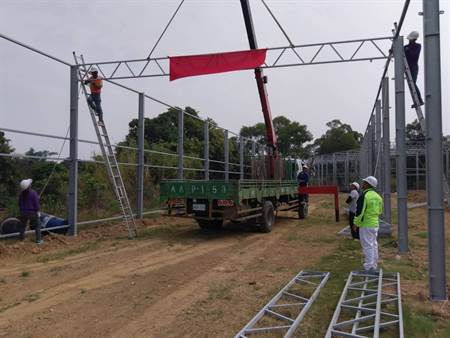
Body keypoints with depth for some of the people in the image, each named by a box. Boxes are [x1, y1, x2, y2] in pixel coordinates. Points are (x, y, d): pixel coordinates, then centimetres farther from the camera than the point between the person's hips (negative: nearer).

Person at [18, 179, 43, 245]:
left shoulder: (21, 194, 1)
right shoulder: (33, 193, -17)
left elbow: (19, 203, 10)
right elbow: (36, 203, -16)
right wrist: (38, 212, -7)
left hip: (23, 212, 5)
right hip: (32, 212, -5)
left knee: (23, 225, 21)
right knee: (37, 225, 3)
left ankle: (22, 237, 34)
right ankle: (38, 240, -1)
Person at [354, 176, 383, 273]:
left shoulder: (364, 196, -18)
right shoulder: (377, 196, 7)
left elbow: (359, 212, -19)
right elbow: (380, 211, 15)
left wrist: (356, 223, -10)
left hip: (365, 225, -8)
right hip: (375, 224, 8)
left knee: (367, 245, -3)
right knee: (374, 244, 16)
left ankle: (369, 267, -1)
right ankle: (374, 266, 25)